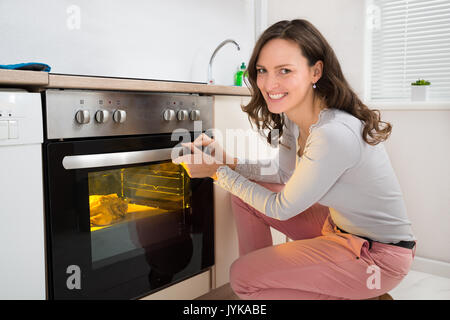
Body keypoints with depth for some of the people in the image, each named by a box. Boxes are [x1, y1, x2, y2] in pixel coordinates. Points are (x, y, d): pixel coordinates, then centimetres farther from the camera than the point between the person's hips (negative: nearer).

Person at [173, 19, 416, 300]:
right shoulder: (291, 117, -5)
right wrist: (228, 162, -4)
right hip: (338, 225, 8)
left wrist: (217, 171, -11)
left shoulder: (334, 134, -32)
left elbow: (281, 208, -20)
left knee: (242, 277, -11)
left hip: (380, 254, -8)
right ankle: (261, 279, 20)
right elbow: (285, 174, 11)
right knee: (245, 197, 5)